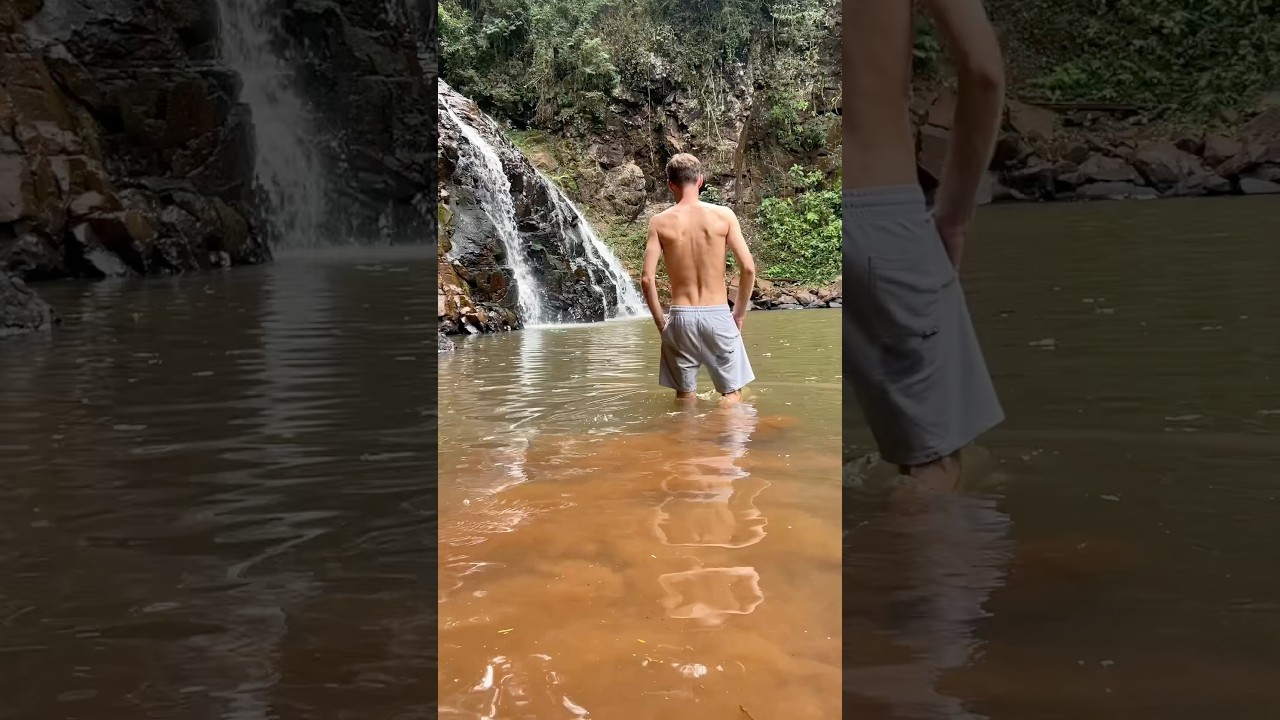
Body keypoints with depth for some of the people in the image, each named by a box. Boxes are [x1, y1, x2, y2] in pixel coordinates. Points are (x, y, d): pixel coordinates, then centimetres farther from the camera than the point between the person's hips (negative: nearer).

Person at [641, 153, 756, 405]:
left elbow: (647, 278, -7)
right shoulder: (723, 215, -3)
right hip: (718, 315, -1)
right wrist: (739, 313, 6)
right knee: (733, 393, 10)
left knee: (685, 396, 14)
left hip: (681, 317, 1)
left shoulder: (660, 222, -2)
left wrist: (659, 319, 6)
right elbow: (748, 268, -7)